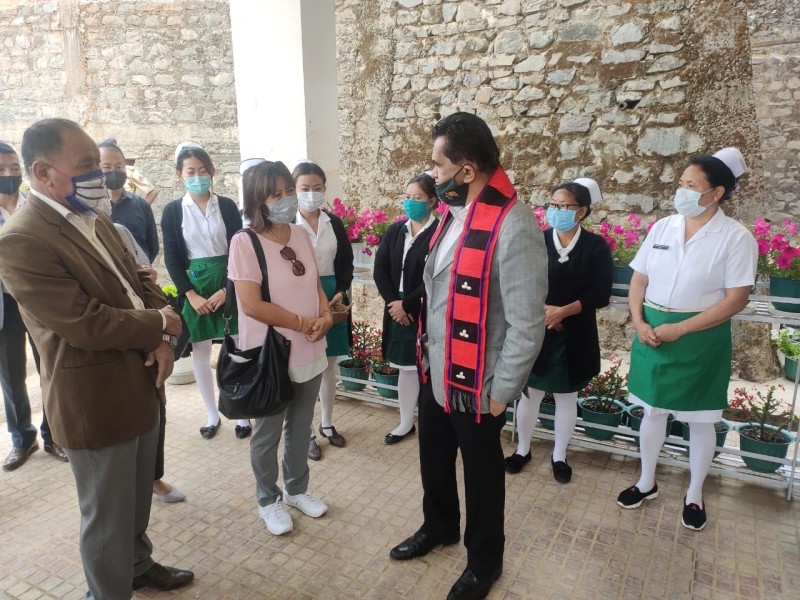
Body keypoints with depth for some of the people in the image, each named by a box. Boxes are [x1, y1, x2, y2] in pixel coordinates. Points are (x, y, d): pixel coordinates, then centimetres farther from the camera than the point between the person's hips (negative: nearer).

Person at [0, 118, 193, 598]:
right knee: (107, 516, 11)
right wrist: (160, 324, -12)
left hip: (140, 386, 8)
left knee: (138, 498, 25)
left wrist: (163, 341, -8)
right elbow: (87, 323, -26)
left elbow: (139, 282, 9)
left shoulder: (96, 220, 6)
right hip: (96, 403, -8)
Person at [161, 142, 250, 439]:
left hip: (229, 284, 0)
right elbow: (172, 258, -2)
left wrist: (227, 289, -12)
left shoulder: (227, 206, 1)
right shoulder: (172, 211, 1)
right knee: (200, 354, 7)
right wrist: (191, 295, -11)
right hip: (194, 286, 1)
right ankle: (213, 415, 23)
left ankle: (242, 414, 18)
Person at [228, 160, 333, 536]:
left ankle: (296, 489, 41)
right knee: (267, 434, 13)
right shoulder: (245, 241, -16)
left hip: (309, 352, 6)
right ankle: (268, 501, 34)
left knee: (300, 427, 20)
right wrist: (304, 323, -17)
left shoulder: (301, 235, 3)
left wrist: (326, 315, -7)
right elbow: (252, 305, -22)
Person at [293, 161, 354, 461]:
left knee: (329, 365, 14)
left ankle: (327, 424, 31)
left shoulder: (335, 223, 4)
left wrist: (341, 292, -6)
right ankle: (307, 432, 20)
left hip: (332, 298, 4)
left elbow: (346, 262, 9)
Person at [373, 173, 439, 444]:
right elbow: (380, 269, 3)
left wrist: (407, 304, -14)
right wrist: (393, 303, -8)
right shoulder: (395, 230, 6)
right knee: (406, 367, 15)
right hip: (397, 310, 6)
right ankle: (406, 423, 29)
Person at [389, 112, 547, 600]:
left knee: (481, 473, 15)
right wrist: (428, 356, 12)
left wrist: (501, 392, -14)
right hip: (435, 372, 8)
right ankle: (439, 527, 53)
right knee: (434, 460, 25)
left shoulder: (514, 227, -24)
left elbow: (527, 325, -21)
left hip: (475, 383, -7)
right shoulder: (454, 213, 3)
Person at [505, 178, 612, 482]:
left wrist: (563, 311, -20)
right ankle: (522, 449, 31)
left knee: (566, 397, 13)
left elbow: (600, 295, -9)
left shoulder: (596, 246, -4)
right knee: (530, 393, 10)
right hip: (535, 334, 0)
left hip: (575, 337, 0)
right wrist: (541, 310, -19)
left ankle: (559, 455, 31)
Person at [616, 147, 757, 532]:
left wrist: (679, 329, -19)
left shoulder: (736, 237, -10)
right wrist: (638, 323, -9)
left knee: (700, 420, 11)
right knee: (652, 411, 16)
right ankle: (647, 481, 35)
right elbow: (638, 280, 6)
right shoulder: (662, 227, 3)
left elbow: (736, 299, -14)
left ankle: (694, 494, 32)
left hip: (701, 339, -4)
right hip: (652, 332, 4)